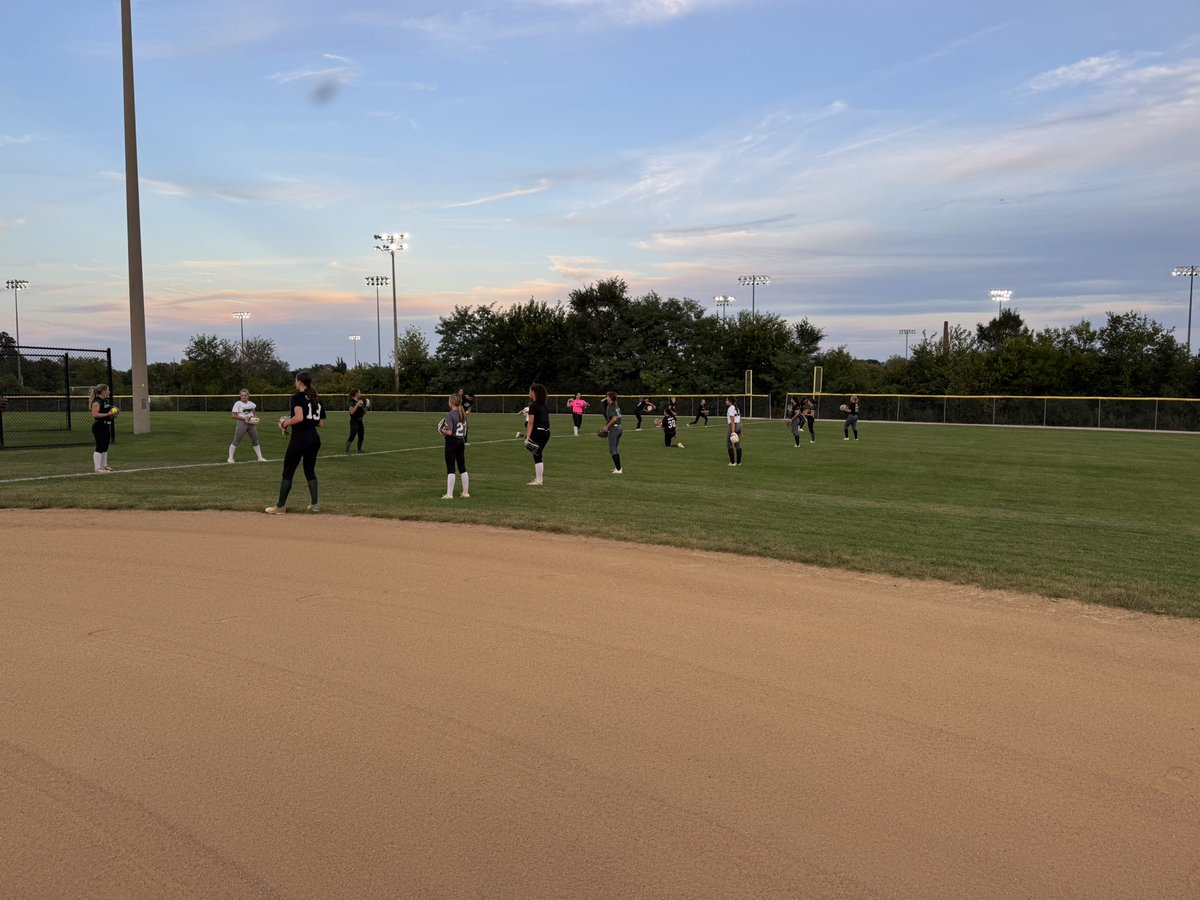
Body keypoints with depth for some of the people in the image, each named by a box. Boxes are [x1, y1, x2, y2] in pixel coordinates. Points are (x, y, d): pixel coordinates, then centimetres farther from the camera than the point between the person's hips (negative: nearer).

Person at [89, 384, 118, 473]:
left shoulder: (105, 401, 16)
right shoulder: (96, 402, -15)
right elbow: (95, 414, -24)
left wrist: (113, 413, 13)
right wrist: (107, 414, -25)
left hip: (106, 427, 10)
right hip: (99, 428, -10)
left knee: (105, 448, 16)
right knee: (99, 448, -9)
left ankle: (104, 465, 26)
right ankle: (97, 468, -8)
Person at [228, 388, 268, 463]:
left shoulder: (251, 403, 11)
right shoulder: (237, 403, -5)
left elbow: (254, 413, 25)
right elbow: (233, 415, -10)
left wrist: (255, 417, 2)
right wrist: (244, 418, -19)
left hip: (251, 423, 5)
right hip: (242, 423, -5)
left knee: (255, 440, 10)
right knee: (236, 441, -5)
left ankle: (260, 457, 18)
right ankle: (230, 458, 2)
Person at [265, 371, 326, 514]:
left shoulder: (297, 397, -9)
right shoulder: (317, 399, 12)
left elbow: (299, 417, -24)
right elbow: (321, 423, 11)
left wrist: (286, 423, -9)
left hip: (300, 437, -7)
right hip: (315, 438, 7)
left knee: (288, 472, 2)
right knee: (310, 471, 17)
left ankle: (280, 506, 5)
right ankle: (315, 504, 13)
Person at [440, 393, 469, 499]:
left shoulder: (450, 415, -16)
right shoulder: (463, 415, 7)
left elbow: (449, 432, -22)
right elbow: (465, 432, 10)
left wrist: (442, 430, -1)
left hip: (452, 442, -7)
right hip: (461, 442, 7)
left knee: (450, 469, -3)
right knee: (462, 467, 13)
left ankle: (449, 494, -3)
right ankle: (466, 492, 18)